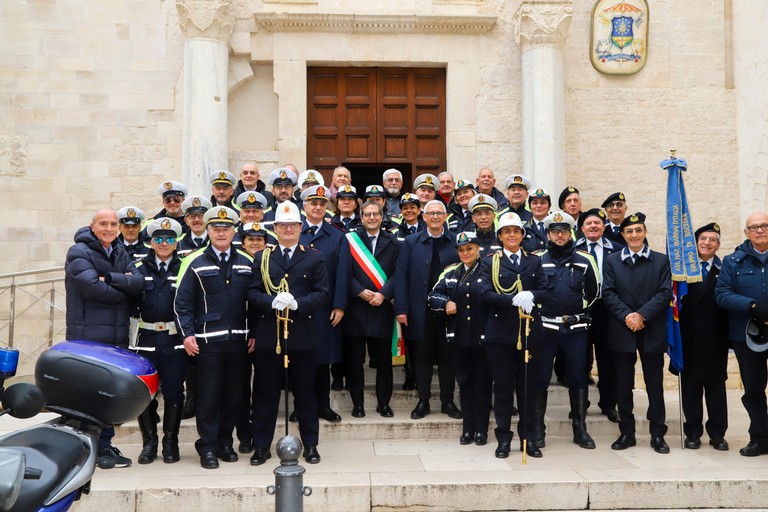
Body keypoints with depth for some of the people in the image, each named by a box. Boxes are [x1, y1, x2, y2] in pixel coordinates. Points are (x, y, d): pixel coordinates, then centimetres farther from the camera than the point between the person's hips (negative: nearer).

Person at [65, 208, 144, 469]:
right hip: (87, 336, -7)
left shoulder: (120, 253, 15)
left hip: (117, 336, 7)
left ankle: (104, 445, 25)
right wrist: (123, 290, -6)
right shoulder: (79, 252, -5)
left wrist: (110, 278, -16)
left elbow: (138, 282, -1)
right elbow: (92, 286, -20)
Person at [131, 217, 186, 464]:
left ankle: (170, 441, 20)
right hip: (146, 340, 1)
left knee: (174, 393, 4)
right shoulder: (138, 269, 8)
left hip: (175, 342, -1)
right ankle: (149, 441, 21)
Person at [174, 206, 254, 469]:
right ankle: (208, 446, 13)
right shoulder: (195, 262, 0)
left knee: (234, 394, 9)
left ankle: (225, 442, 24)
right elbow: (182, 302, -1)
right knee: (208, 395, 2)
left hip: (239, 340, 3)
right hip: (207, 341, -3)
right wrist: (187, 335, -8)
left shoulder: (247, 262, 9)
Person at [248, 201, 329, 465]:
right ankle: (261, 445, 18)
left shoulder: (315, 258, 7)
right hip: (268, 336, 1)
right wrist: (273, 302, -17)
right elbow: (252, 293, 2)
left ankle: (310, 444, 20)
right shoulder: (261, 258, 10)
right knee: (265, 392, 7)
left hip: (302, 336, -1)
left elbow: (322, 293, -1)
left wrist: (297, 303, -17)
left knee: (305, 392, 8)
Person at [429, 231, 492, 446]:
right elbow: (433, 296, 7)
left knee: (482, 382, 6)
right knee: (464, 381, 11)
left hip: (483, 337, -3)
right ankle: (467, 428, 21)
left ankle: (481, 429, 17)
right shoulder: (450, 272, 9)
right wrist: (445, 303, -10)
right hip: (459, 337, 3)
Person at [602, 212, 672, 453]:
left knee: (655, 384, 5)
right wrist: (627, 316, -14)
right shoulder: (611, 261, 8)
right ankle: (626, 432, 17)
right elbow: (608, 294, -1)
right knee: (623, 384, 7)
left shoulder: (661, 260, 6)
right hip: (621, 331, 1)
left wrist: (642, 315, -14)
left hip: (652, 331, -1)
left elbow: (665, 293, -3)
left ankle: (658, 434, 16)